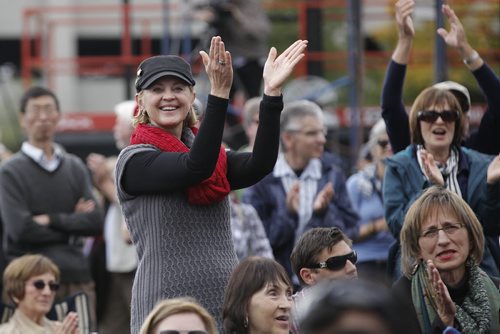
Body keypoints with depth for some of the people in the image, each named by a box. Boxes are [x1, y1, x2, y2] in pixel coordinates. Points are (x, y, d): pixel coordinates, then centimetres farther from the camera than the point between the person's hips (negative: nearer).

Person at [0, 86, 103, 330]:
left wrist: (52, 220, -9)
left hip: (77, 279, 4)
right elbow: (20, 229, -10)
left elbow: (95, 222, 3)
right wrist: (71, 222, -2)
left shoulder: (75, 168, 14)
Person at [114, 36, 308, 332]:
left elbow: (259, 166, -6)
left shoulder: (217, 157, 15)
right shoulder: (134, 161, -2)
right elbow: (196, 167, -19)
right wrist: (219, 94, -27)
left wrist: (272, 92, -16)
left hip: (228, 303, 5)